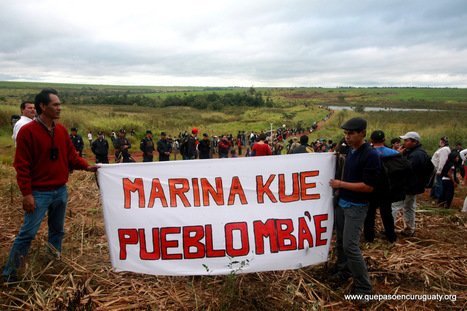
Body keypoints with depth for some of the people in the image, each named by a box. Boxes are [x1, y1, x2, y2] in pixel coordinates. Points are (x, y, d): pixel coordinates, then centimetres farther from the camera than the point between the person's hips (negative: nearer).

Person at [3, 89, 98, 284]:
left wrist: (86, 166, -6)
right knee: (28, 233, -1)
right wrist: (26, 193, -15)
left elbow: (71, 155, 11)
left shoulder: (61, 130, 7)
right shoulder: (28, 131, -11)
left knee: (57, 229, 16)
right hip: (39, 193, -6)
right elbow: (22, 165, -12)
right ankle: (9, 274, 14)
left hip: (60, 190, 6)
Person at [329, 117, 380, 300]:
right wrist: (338, 187, 5)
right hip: (342, 202, 8)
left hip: (356, 207, -8)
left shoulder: (370, 155, -18)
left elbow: (368, 186, -21)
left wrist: (341, 184, -16)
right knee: (341, 241, 17)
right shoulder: (349, 150, 6)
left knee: (350, 245, -8)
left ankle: (364, 288, 5)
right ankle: (344, 272, 36)